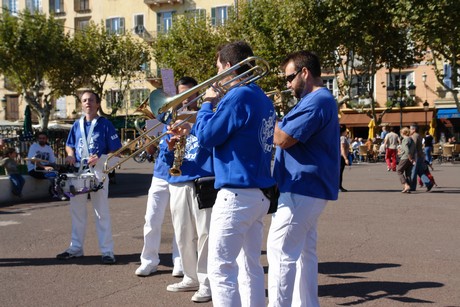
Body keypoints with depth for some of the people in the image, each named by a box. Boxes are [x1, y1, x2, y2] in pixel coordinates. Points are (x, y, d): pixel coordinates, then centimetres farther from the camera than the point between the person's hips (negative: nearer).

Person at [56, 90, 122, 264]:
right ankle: (76, 248, 25)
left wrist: (100, 158, -21)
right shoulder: (77, 124, 10)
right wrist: (70, 155, -3)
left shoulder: (105, 124, -4)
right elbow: (69, 145, 19)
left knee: (102, 212, -1)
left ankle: (107, 251, 5)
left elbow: (116, 150, -6)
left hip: (98, 171, -5)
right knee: (76, 211, 12)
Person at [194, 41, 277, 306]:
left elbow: (206, 137, -13)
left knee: (220, 267, -4)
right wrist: (217, 105, 13)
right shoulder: (263, 99, 13)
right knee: (250, 265, 15)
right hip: (260, 193, 9)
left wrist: (207, 104, 2)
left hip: (237, 193, -9)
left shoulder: (238, 96, -14)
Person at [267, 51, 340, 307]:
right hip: (311, 187, 11)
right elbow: (297, 138, 22)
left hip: (300, 189, -11)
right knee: (304, 252, 15)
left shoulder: (316, 101, -16)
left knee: (281, 252, -8)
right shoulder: (321, 99, 18)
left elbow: (283, 139, -21)